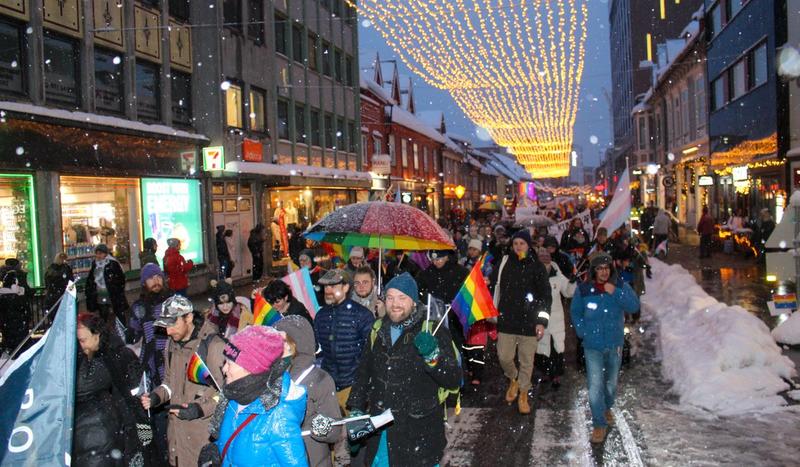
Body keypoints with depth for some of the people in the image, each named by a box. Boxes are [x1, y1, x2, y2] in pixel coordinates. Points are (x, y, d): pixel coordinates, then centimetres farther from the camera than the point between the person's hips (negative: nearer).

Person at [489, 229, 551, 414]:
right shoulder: (504, 263, 3)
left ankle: (523, 394, 25)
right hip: (507, 320, 2)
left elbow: (545, 295, -3)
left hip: (529, 322, -2)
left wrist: (542, 321, -10)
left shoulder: (537, 267, -3)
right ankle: (513, 379, 36)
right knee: (504, 357, 6)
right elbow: (494, 282, 11)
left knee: (527, 361, 6)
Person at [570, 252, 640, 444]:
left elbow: (634, 306, -15)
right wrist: (582, 332, -4)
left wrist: (615, 293, -24)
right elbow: (575, 312, 5)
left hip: (614, 344, 2)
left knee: (611, 383, 20)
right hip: (593, 346, -2)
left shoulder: (620, 286, -4)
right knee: (595, 385, -8)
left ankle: (607, 407, 47)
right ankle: (599, 424, 3)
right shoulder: (584, 289, -6)